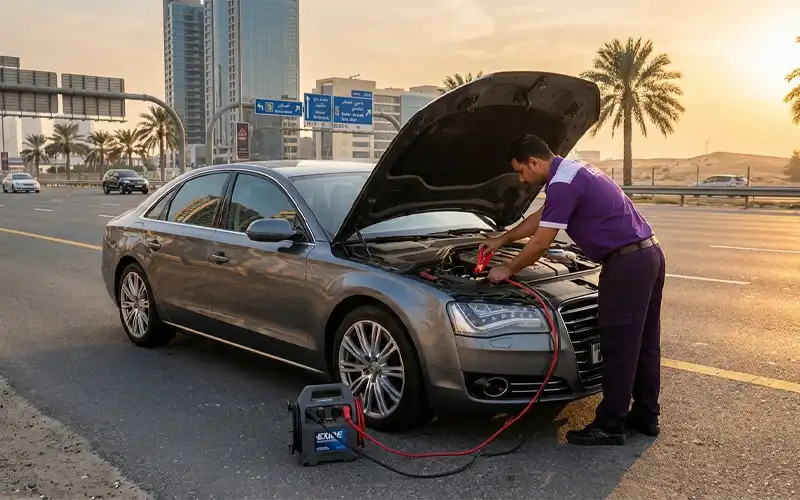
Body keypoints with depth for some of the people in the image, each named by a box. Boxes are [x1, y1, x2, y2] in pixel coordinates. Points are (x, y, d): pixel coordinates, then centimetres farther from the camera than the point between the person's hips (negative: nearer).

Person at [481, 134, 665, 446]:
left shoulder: (563, 184, -15)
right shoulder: (573, 171, 18)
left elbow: (540, 244, -13)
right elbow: (540, 218, 29)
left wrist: (507, 271, 2)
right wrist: (501, 240, 34)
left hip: (627, 264, -11)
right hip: (650, 255, 11)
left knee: (619, 348, -2)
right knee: (644, 343, 16)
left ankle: (609, 427, 7)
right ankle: (646, 416, 28)